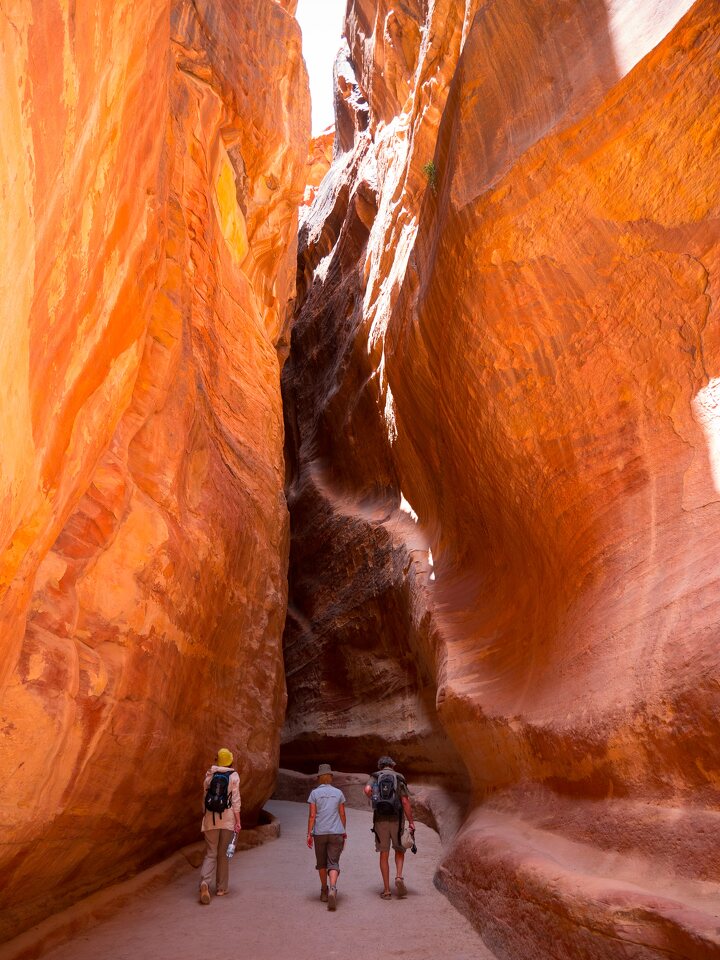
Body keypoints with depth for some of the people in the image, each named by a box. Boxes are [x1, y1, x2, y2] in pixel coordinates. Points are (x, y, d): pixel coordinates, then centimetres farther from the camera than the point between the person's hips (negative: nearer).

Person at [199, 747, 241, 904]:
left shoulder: (209, 775, 5)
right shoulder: (233, 776, -3)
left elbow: (205, 799, 8)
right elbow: (235, 800, -7)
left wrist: (206, 819, 18)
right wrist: (238, 821, -4)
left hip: (210, 818, 2)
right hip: (227, 818, -2)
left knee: (210, 853, 6)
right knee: (223, 854, 12)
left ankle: (205, 882, -17)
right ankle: (221, 888, 18)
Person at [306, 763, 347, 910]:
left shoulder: (314, 793, 0)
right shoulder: (338, 793, 5)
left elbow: (312, 815, -6)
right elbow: (342, 814, 6)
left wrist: (309, 834, -3)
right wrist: (344, 833, 15)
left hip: (319, 833, 0)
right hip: (336, 832, 0)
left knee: (321, 863, 19)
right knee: (333, 863, -1)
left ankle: (324, 891, 29)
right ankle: (332, 889, -24)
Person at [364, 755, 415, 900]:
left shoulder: (375, 776, 6)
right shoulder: (400, 778, 4)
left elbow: (367, 789, -16)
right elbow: (405, 802, -6)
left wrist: (375, 800, 4)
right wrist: (411, 821, 0)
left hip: (380, 820, 0)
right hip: (397, 819, 0)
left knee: (384, 854, 11)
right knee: (399, 850, 20)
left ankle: (386, 890, 10)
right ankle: (399, 877, -3)